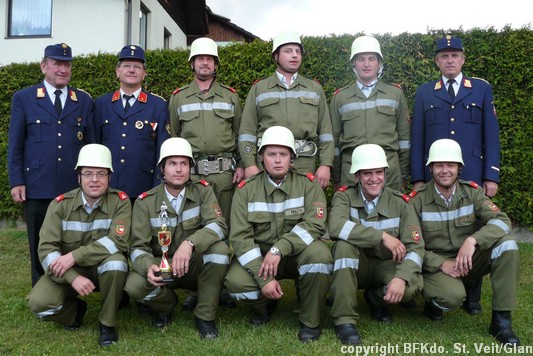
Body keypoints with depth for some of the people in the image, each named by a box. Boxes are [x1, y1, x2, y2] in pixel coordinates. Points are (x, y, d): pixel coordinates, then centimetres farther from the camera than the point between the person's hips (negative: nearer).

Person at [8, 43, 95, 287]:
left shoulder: (84, 100, 10)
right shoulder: (23, 98, 6)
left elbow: (91, 144, 10)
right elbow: (14, 144, 4)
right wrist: (16, 182, -3)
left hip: (75, 189, 1)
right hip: (37, 189, -1)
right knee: (40, 249, 8)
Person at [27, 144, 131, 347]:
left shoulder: (120, 201, -13)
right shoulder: (60, 204, -9)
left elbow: (118, 241, -23)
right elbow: (46, 248, -15)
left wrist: (74, 256, -30)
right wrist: (73, 277, -30)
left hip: (103, 269, -1)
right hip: (66, 271, 2)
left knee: (116, 261, -35)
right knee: (40, 303, -24)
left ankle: (107, 322, -11)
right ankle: (75, 309, 12)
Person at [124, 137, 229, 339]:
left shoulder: (203, 191, -8)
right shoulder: (145, 202, -7)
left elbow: (219, 225, -23)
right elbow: (138, 247, -11)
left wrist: (190, 243, -42)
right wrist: (148, 267, -35)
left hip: (195, 265, 0)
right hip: (161, 266, 1)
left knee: (219, 248, -32)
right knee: (134, 286, -30)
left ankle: (205, 315, -10)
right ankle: (166, 305, 9)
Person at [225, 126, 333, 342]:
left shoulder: (308, 184, -7)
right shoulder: (246, 189, -6)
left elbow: (315, 223, -19)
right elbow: (240, 236, -13)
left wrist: (279, 249, -32)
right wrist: (263, 279, -24)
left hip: (297, 254, 0)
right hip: (258, 254, 1)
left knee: (318, 253, -33)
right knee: (235, 282, -28)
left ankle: (310, 322, -10)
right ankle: (265, 304, 10)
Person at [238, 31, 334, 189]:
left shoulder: (315, 89, 15)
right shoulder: (259, 89, 11)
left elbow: (325, 131, 10)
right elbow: (247, 131, 5)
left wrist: (325, 164, -1)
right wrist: (249, 164, -6)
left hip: (306, 164, 1)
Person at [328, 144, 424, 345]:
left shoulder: (399, 202, -8)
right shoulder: (344, 196, -11)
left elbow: (415, 247, -15)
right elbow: (336, 227, -32)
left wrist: (402, 277, -33)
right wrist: (382, 236, -34)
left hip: (385, 266, 1)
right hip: (353, 267, -1)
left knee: (413, 285, -30)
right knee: (345, 243, -33)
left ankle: (377, 298, 7)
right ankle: (345, 320, -25)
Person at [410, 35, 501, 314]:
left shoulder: (482, 89, 10)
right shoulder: (424, 93, 11)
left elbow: (491, 135, 6)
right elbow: (417, 139, 7)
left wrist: (491, 176, -2)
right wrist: (417, 179, 1)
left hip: (472, 176, 0)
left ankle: (472, 297, 16)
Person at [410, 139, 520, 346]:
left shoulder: (472, 192, -3)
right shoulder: (418, 200, -10)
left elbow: (502, 221, -16)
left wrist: (473, 240, -33)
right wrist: (441, 263, -23)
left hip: (469, 260, 4)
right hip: (435, 264, -3)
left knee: (507, 244, -23)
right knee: (453, 296, -35)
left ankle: (501, 321, -15)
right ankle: (434, 303, 6)